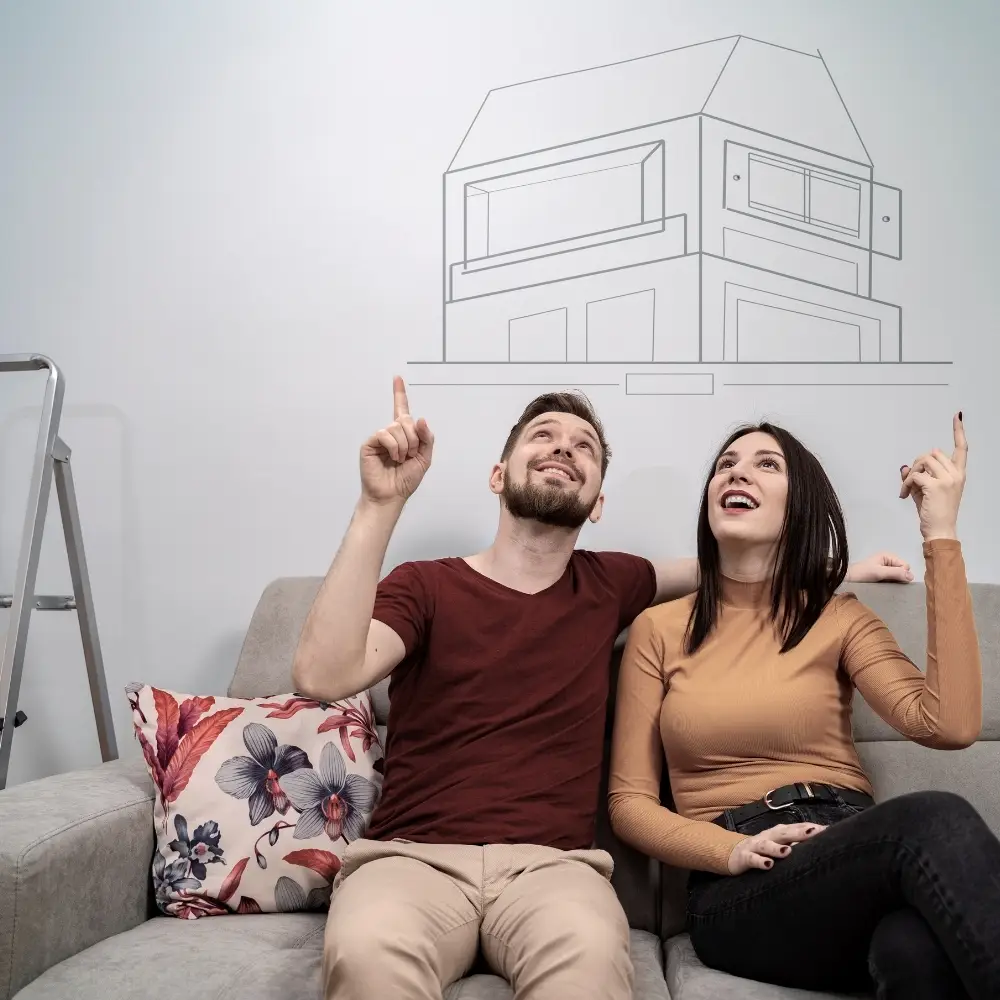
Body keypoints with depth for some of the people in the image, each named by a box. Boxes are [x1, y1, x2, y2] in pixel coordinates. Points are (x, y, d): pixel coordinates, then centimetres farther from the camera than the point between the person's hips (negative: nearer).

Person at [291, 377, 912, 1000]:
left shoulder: (608, 586, 16)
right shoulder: (425, 585, 4)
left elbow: (713, 570, 37)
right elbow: (323, 677, -15)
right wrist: (381, 503, -19)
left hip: (550, 864, 2)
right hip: (413, 857, -1)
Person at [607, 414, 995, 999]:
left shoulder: (839, 617, 12)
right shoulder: (659, 629, 10)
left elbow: (950, 723, -8)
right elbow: (630, 802, 8)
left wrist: (941, 536, -6)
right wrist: (733, 851, -12)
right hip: (741, 896, -1)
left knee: (919, 950, -40)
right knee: (934, 821, -32)